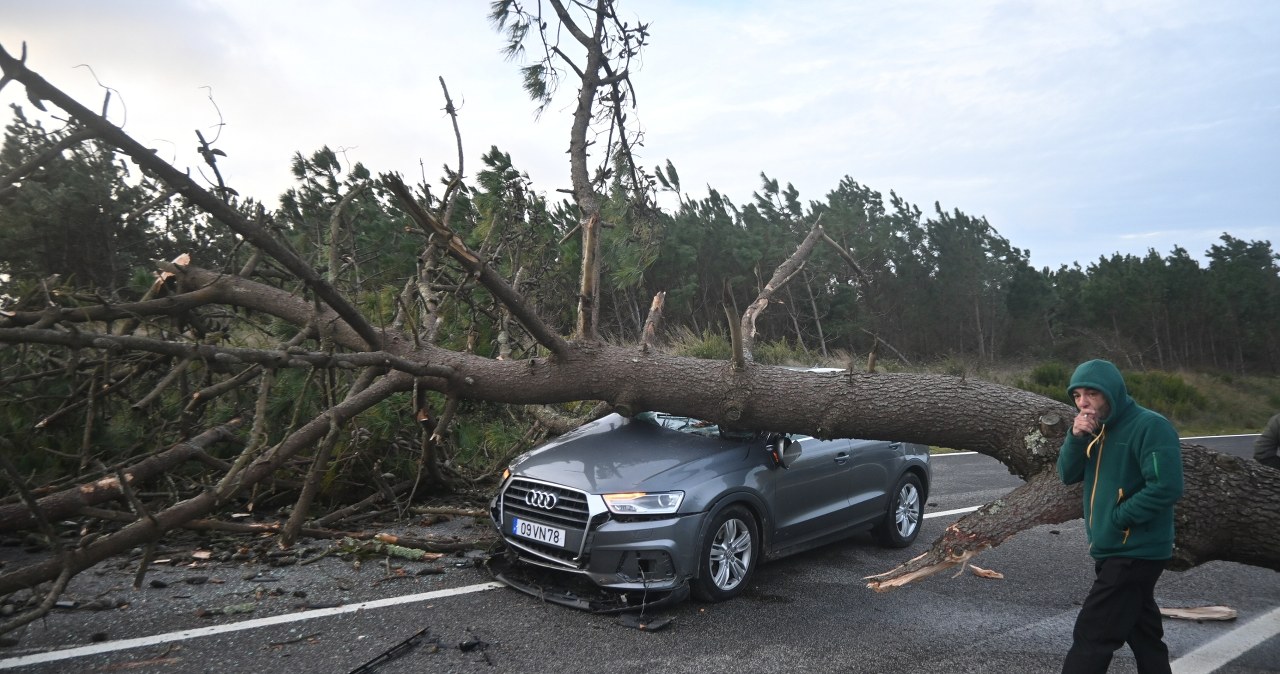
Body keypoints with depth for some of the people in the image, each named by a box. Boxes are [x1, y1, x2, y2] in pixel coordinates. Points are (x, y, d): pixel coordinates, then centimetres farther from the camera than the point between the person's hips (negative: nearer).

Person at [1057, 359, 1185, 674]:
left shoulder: (1150, 426, -17)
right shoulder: (1097, 428, 9)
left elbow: (1166, 487, -24)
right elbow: (1068, 475, 5)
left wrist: (1118, 518, -17)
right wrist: (1076, 438, -11)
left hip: (1135, 553, -8)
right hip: (1114, 550, 8)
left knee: (1092, 637, -6)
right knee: (1144, 634, 18)